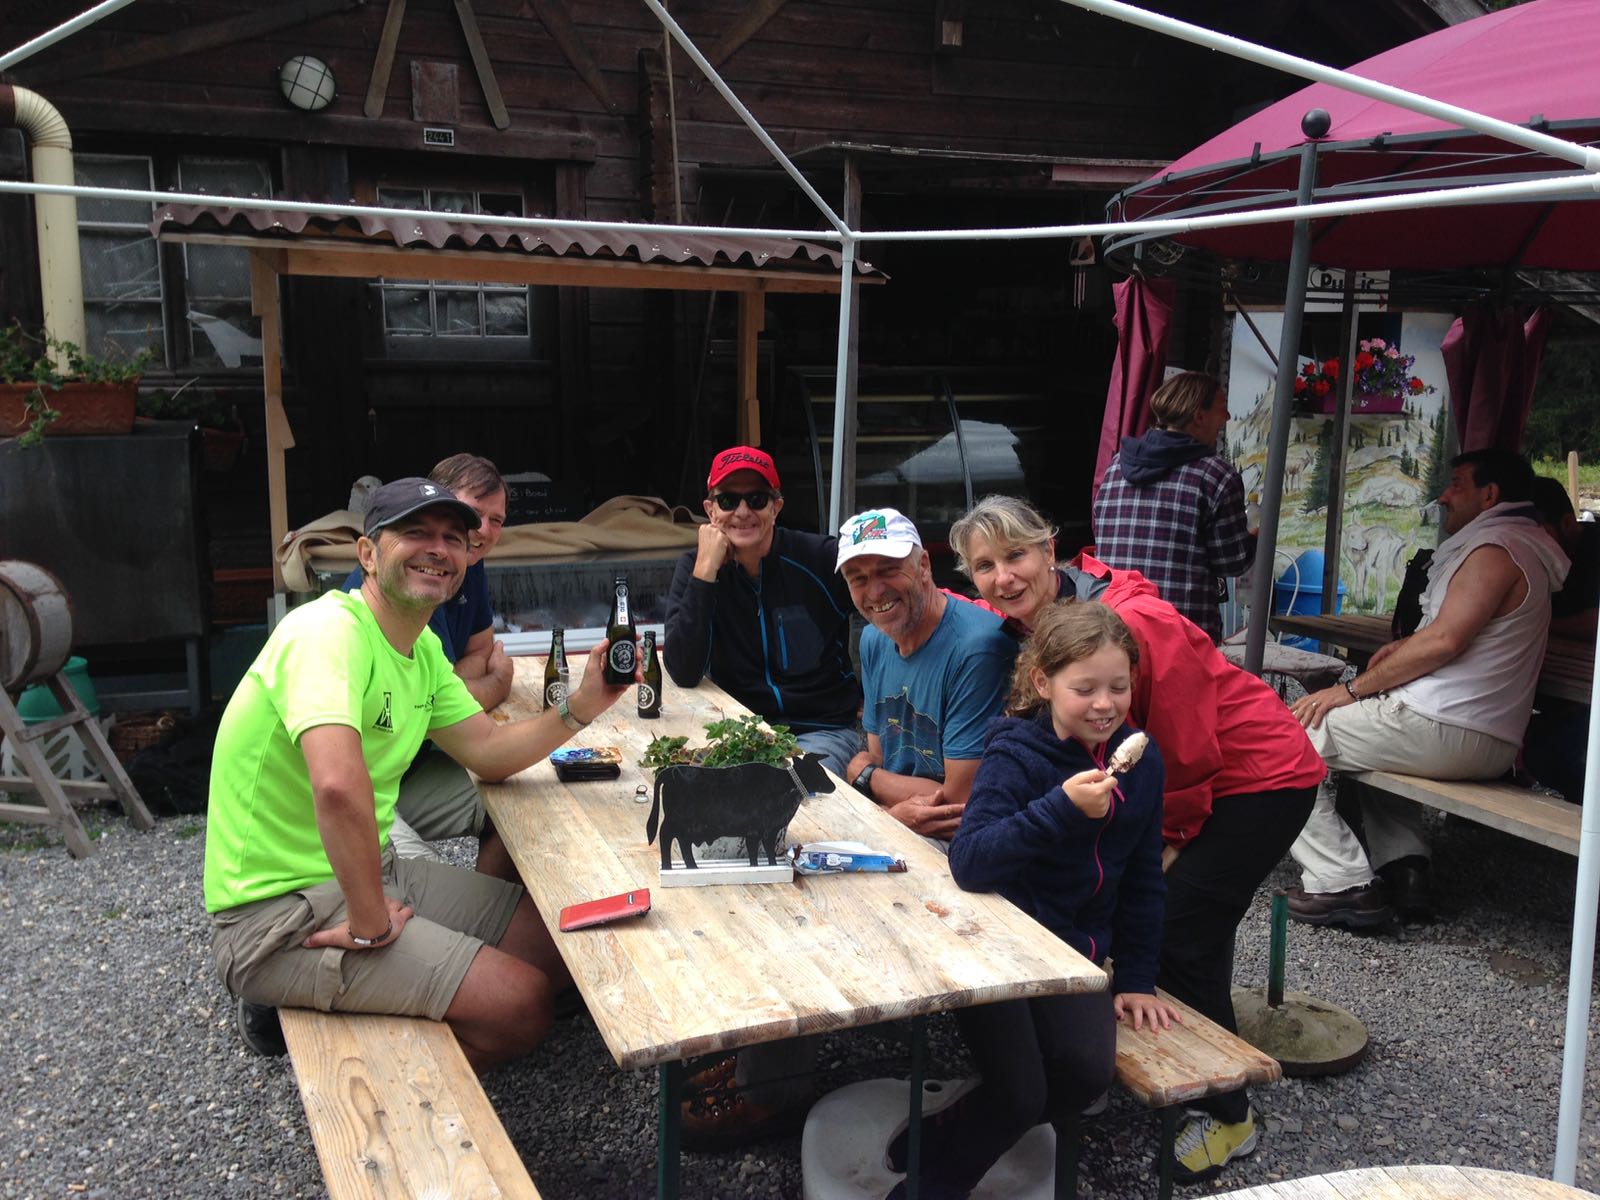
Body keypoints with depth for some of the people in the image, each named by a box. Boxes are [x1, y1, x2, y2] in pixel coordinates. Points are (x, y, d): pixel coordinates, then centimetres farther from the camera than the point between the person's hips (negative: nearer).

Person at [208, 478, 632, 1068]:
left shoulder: (423, 647, 9)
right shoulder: (329, 630, -23)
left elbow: (488, 750, 14)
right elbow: (339, 783, -38)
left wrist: (583, 705, -1)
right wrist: (370, 926, -28)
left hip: (371, 872, 10)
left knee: (566, 943, 10)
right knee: (521, 1003, -16)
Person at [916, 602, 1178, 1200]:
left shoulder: (1138, 759, 0)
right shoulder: (1015, 755, -16)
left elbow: (1142, 880, 9)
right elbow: (968, 862, -30)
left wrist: (1136, 978, 7)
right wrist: (1061, 808, -40)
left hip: (1075, 950, 5)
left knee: (1088, 1070, -18)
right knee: (1020, 1094, -16)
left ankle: (958, 1125, 6)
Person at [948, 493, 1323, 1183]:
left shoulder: (1134, 625, -31)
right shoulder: (1028, 621, -8)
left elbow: (1187, 751, -21)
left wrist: (1169, 838, -7)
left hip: (1261, 776, -8)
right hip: (1181, 781, 8)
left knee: (1179, 937, -10)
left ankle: (1230, 1118, 9)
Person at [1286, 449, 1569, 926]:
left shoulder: (1496, 547, -11)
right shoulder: (1522, 547, 22)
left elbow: (1444, 641, -20)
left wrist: (1350, 689, -16)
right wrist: (1409, 646, 13)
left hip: (1446, 732, -11)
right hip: (1492, 745, 11)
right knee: (1375, 741, 37)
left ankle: (1342, 884, -14)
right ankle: (1404, 867, 17)